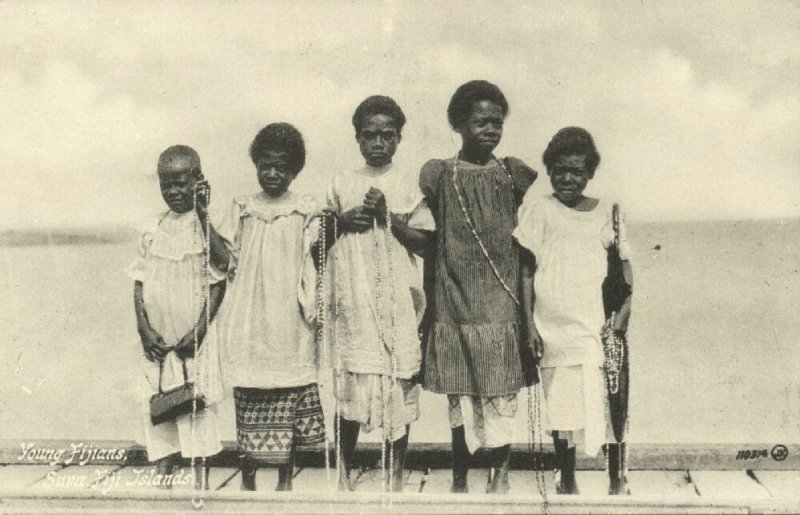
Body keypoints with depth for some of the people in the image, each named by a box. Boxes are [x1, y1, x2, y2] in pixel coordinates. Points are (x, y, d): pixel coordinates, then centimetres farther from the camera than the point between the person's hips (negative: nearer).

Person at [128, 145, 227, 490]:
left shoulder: (205, 226, -5)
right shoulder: (152, 231, 7)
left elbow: (218, 281, -10)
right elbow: (139, 283, 7)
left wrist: (199, 329, -16)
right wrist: (144, 328, -4)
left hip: (194, 337, -4)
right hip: (157, 339, 4)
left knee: (199, 407, 0)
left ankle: (201, 479, 10)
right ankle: (162, 476, 19)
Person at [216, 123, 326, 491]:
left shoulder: (306, 211, 3)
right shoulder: (242, 208, 8)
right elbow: (226, 259, 3)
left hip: (290, 323, -1)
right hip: (248, 323, 1)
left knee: (290, 400, 5)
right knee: (248, 402, 6)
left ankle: (286, 478, 20)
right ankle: (247, 477, 21)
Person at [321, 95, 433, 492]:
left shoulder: (409, 184, 3)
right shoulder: (341, 184, 8)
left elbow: (425, 240, -1)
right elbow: (320, 238, 14)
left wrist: (388, 216, -12)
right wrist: (342, 221, -5)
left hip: (397, 298, -1)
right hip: (353, 297, 1)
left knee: (399, 380, 3)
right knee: (351, 380, 2)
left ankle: (397, 471, 17)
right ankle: (344, 467, 19)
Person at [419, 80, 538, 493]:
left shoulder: (515, 174, 2)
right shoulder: (436, 174, 2)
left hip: (500, 304, 0)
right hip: (454, 304, 0)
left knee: (500, 392, 4)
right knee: (460, 397, 8)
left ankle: (499, 473, 20)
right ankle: (459, 476, 23)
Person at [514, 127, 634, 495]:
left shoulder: (607, 212, 9)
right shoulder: (538, 209, 2)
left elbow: (624, 263, 11)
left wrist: (626, 306, -4)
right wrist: (529, 322, -5)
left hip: (600, 326, 2)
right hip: (555, 327, -2)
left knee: (612, 401, 1)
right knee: (561, 403, 3)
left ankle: (617, 478, 18)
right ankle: (567, 481, 19)